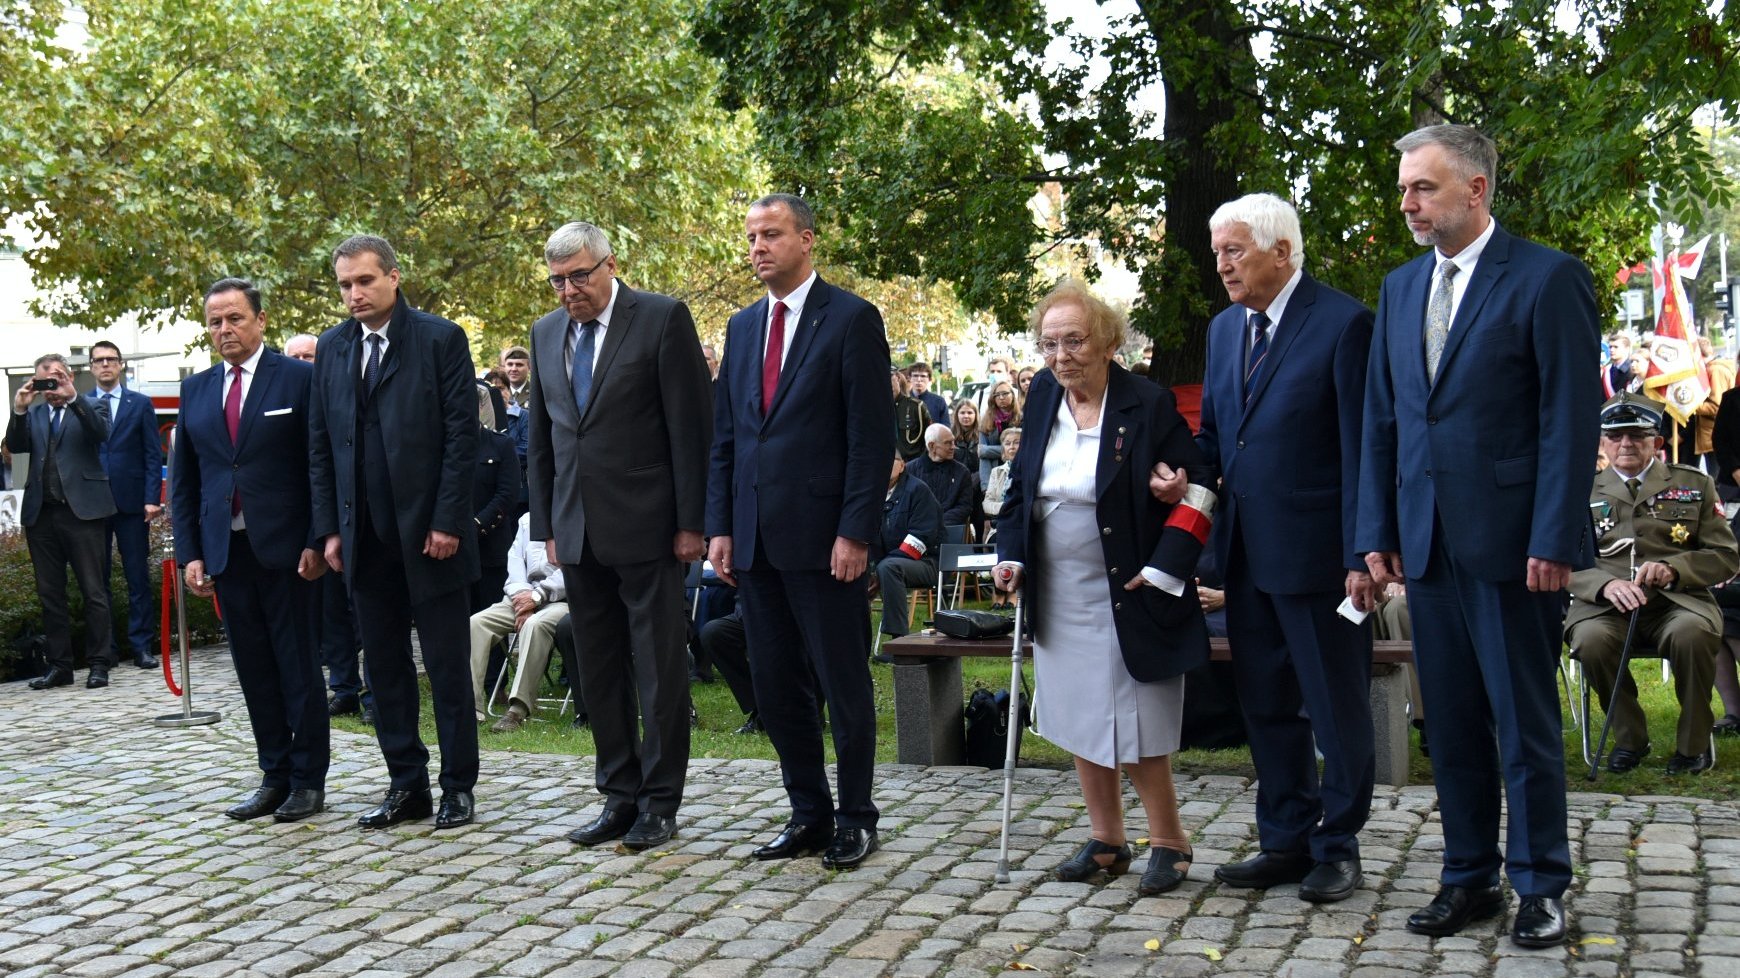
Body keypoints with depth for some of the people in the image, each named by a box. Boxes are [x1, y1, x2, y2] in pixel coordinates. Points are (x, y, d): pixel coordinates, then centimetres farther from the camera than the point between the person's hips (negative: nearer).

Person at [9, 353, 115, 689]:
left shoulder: (90, 407, 6)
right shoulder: (34, 414, 17)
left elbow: (102, 432, -13)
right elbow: (16, 446, 4)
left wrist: (73, 397, -20)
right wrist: (19, 409, -9)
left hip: (81, 510, -5)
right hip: (41, 513, 5)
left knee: (93, 591, -3)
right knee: (49, 594, 8)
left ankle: (99, 664, 1)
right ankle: (58, 665, 14)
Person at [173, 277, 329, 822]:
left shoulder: (299, 378, -2)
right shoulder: (195, 391, 12)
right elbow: (184, 480, 13)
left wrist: (316, 542, -11)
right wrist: (190, 552, 5)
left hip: (285, 549, -5)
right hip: (226, 550, 5)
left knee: (299, 667, 1)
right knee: (254, 670, 8)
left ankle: (309, 781, 9)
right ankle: (274, 777, 16)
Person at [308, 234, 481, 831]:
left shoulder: (440, 339, -4)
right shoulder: (332, 348, 10)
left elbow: (462, 434, -7)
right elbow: (320, 445, 12)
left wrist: (447, 521, -13)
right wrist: (330, 527, 5)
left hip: (428, 531, -5)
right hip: (365, 538, 5)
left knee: (447, 665, 2)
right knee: (384, 666, 9)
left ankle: (458, 785, 11)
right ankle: (407, 786, 18)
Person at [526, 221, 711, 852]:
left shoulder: (662, 319, -5)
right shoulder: (546, 333, 12)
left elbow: (691, 425, -7)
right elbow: (540, 439, 17)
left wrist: (690, 521, -11)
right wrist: (547, 526, 11)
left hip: (646, 527, -6)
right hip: (579, 533, 6)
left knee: (660, 669, 1)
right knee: (599, 672, 10)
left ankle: (660, 801, 10)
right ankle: (620, 796, 20)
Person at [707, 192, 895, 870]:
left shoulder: (851, 319, -5)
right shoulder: (743, 328, 15)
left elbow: (872, 436, -9)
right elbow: (724, 437, 16)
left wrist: (855, 532, -15)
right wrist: (720, 527, 7)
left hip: (823, 537, -6)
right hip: (755, 539, 6)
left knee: (844, 685, 2)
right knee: (777, 687, 10)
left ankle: (855, 816, 15)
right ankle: (809, 814, 21)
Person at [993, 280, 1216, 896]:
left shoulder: (1148, 406, -12)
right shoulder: (1043, 398, 4)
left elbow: (1196, 490, -9)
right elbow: (1020, 485, 15)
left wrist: (1164, 569, -16)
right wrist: (1011, 554, 3)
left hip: (1127, 594, -6)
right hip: (1058, 596, 6)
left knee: (1136, 727, -4)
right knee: (1078, 721, 10)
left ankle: (1169, 844, 13)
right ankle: (1106, 843, 22)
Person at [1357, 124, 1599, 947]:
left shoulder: (1548, 280, -6)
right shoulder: (1400, 289, 13)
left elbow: (1572, 418, -9)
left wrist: (1554, 541, -14)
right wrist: (1377, 532, 7)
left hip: (1510, 543, -6)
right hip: (1428, 542, 6)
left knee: (1524, 724, 3)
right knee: (1451, 723, 12)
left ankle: (1540, 886, 16)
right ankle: (1469, 878, 23)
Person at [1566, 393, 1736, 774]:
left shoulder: (1694, 484, 15)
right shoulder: (1584, 492, 15)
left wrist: (1674, 569, -11)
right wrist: (1606, 584, -16)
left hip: (1679, 600, 0)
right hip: (1606, 603, 1)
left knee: (1692, 633, -35)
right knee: (1591, 639, -33)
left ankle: (1694, 743, -10)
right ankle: (1630, 738, -7)